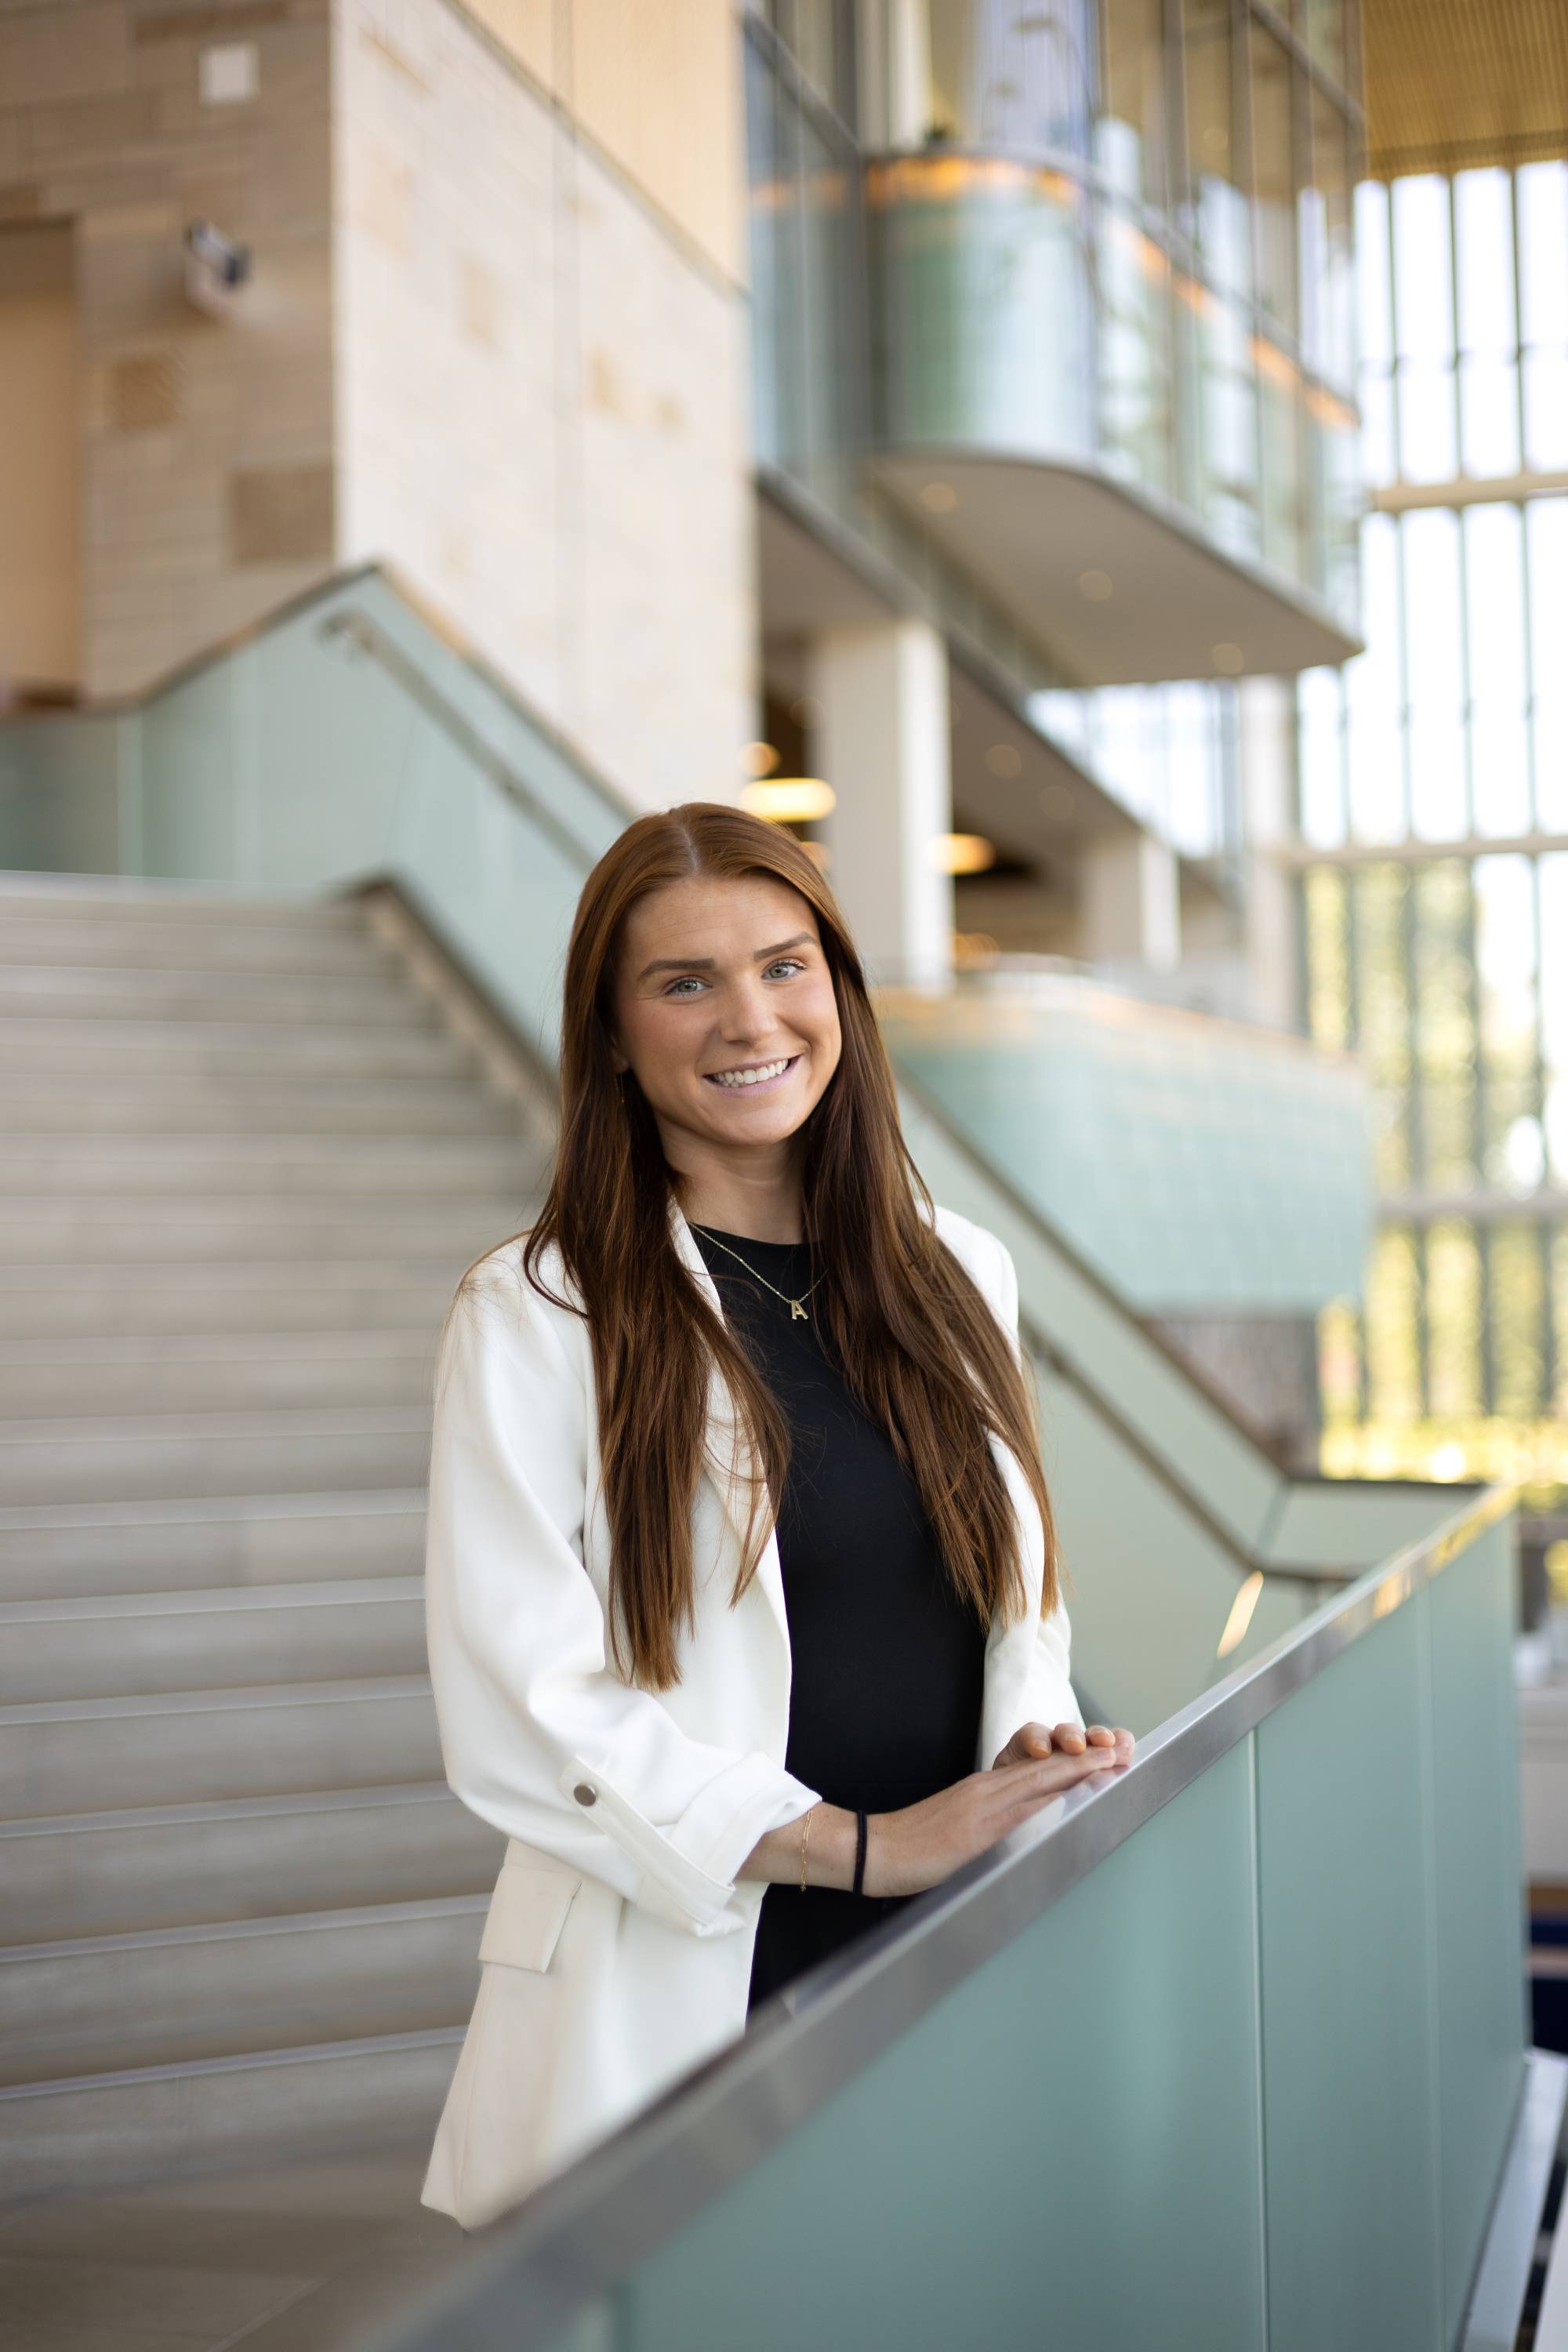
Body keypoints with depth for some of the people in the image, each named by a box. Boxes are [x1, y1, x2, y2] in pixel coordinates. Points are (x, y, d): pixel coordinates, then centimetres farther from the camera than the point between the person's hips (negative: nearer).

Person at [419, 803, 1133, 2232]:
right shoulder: (536, 1314, -7)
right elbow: (515, 1714, -13)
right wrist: (869, 1844, -17)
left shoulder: (959, 1281, 8)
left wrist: (1041, 1749, -6)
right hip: (675, 2001, -4)